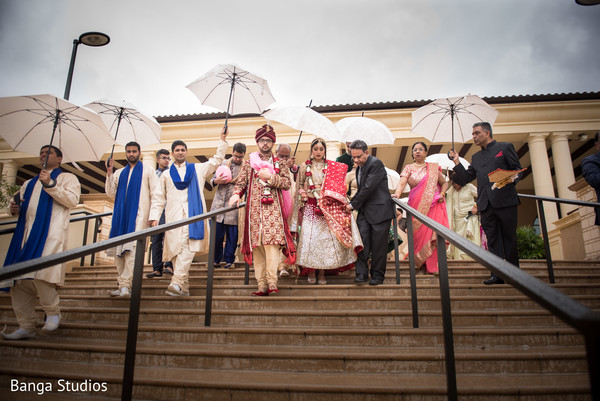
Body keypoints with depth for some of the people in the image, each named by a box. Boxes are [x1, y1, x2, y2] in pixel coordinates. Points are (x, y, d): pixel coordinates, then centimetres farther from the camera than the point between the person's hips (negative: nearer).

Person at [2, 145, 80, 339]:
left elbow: (73, 200, -6)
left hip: (51, 234, -6)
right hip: (26, 234, 7)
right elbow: (20, 204, 33)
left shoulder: (67, 177, 11)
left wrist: (50, 184, -14)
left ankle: (53, 312, 3)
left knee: (39, 275, -20)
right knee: (19, 281, 1)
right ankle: (26, 327, 8)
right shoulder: (29, 183, 29)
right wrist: (14, 208, 10)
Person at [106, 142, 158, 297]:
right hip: (120, 216, 5)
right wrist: (109, 173, 6)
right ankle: (122, 284, 10)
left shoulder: (148, 171, 10)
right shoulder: (119, 173, 21)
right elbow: (111, 194, 14)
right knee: (118, 251, 3)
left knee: (132, 249, -17)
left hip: (138, 215, -5)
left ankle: (125, 284, -19)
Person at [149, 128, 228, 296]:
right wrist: (154, 217, 5)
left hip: (192, 214, -1)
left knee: (188, 248, -17)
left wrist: (222, 140, 11)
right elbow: (158, 198, 17)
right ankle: (183, 286, -1)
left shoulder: (197, 169, 20)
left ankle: (177, 282, -22)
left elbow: (216, 161, 18)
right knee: (176, 249, -5)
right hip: (173, 216, 1)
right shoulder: (166, 174, 20)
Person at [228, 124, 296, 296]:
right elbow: (241, 182, 13)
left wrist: (270, 177, -6)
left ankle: (272, 283, -17)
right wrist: (236, 194, -7)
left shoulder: (279, 163, 15)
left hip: (273, 209, -1)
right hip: (254, 209, 2)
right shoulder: (248, 163, 18)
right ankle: (262, 286, 1)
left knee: (272, 243, -16)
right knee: (256, 246, -2)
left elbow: (287, 183, 5)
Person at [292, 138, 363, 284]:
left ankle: (322, 272, 5)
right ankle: (311, 271, 4)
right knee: (310, 236, -6)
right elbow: (300, 185, 15)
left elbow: (338, 186, 10)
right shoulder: (305, 166, 10)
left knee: (326, 236, -4)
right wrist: (303, 194, -4)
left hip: (328, 207, 0)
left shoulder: (332, 167, 10)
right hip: (310, 206, 0)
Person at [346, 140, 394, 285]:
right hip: (364, 211, 7)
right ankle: (362, 274, 4)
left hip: (379, 210, -7)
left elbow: (368, 188, -19)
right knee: (362, 242, -1)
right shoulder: (360, 167, 14)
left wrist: (353, 205, -11)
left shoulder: (376, 164, -13)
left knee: (378, 246, 1)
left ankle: (378, 275, 13)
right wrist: (351, 203, 7)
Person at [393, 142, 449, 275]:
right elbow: (402, 183, -7)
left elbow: (444, 183, 19)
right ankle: (422, 262, 12)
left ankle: (433, 265, -3)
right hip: (416, 206, 0)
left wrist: (442, 193, -2)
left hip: (434, 205, 1)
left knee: (433, 234, -9)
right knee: (419, 234, -3)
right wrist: (397, 193, -27)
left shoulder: (434, 167, 13)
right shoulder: (409, 168, 8)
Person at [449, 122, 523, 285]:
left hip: (505, 201, -4)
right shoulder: (476, 157, 22)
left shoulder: (505, 147, 9)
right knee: (493, 240, 3)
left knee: (509, 238, 1)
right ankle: (497, 275, 5)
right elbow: (465, 179, 17)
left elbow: (518, 170, 5)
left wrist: (512, 178, -16)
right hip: (486, 204, 4)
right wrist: (457, 163, 6)